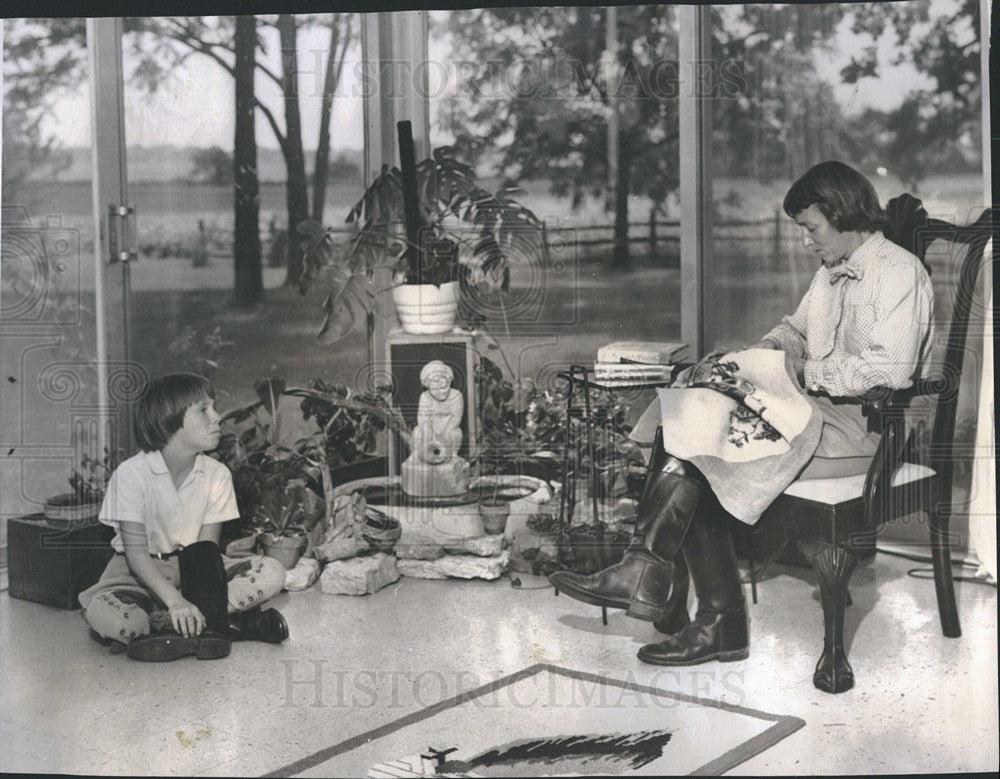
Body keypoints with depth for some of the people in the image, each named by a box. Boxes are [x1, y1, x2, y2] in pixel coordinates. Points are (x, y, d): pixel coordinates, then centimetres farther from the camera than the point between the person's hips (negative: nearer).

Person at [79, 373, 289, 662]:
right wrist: (175, 601, -33)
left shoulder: (217, 475, -5)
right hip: (139, 573, -3)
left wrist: (191, 603, -27)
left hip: (192, 568, 3)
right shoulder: (131, 473, -15)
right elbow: (136, 551, -19)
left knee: (272, 574, -19)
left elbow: (205, 548, -9)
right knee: (103, 614, -38)